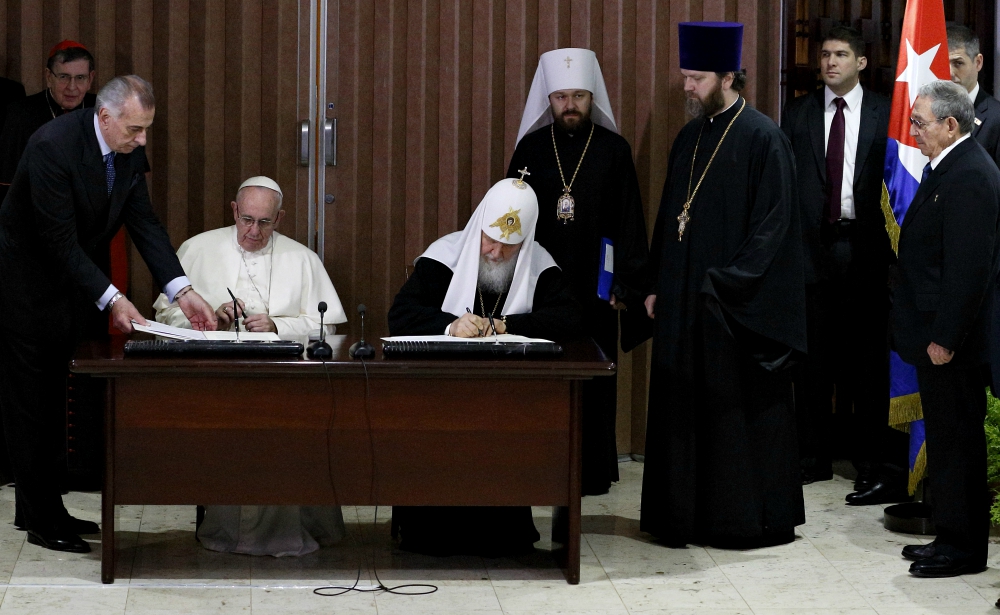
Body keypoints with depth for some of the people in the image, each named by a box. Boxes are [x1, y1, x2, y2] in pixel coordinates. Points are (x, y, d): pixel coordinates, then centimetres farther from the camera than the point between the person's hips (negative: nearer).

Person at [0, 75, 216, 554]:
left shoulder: (131, 152, -4)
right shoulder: (53, 146, -28)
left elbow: (144, 223, -3)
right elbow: (60, 241, -28)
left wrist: (182, 291, -14)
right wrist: (110, 299, -30)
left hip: (72, 280, 8)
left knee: (52, 405, 13)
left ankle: (40, 508, 22)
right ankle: (41, 520, 5)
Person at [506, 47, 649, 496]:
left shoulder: (614, 150, 3)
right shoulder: (531, 148, 6)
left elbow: (629, 222, 1)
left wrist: (625, 283, -6)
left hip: (594, 289, -1)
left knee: (593, 384, 2)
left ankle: (593, 471, 11)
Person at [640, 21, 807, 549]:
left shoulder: (762, 138, -10)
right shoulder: (689, 138, 12)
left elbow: (772, 226, -14)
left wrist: (728, 287, -18)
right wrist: (657, 285, 11)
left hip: (737, 307, -7)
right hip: (683, 302, 7)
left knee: (740, 409, 0)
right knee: (684, 407, 8)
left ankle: (754, 518, 9)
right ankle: (686, 512, 16)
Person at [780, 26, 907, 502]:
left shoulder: (885, 114, 2)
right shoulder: (798, 114, 8)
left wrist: (887, 243, -7)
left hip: (865, 245, -2)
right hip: (812, 244, 2)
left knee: (870, 358, -1)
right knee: (814, 358, 7)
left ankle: (878, 465, 3)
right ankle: (813, 458, 15)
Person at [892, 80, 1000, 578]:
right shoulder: (948, 168, 13)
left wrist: (944, 337, -21)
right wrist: (934, 334, 17)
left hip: (951, 342, -10)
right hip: (936, 334, 10)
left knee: (956, 441, -1)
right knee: (946, 438, 16)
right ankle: (950, 534, 25)